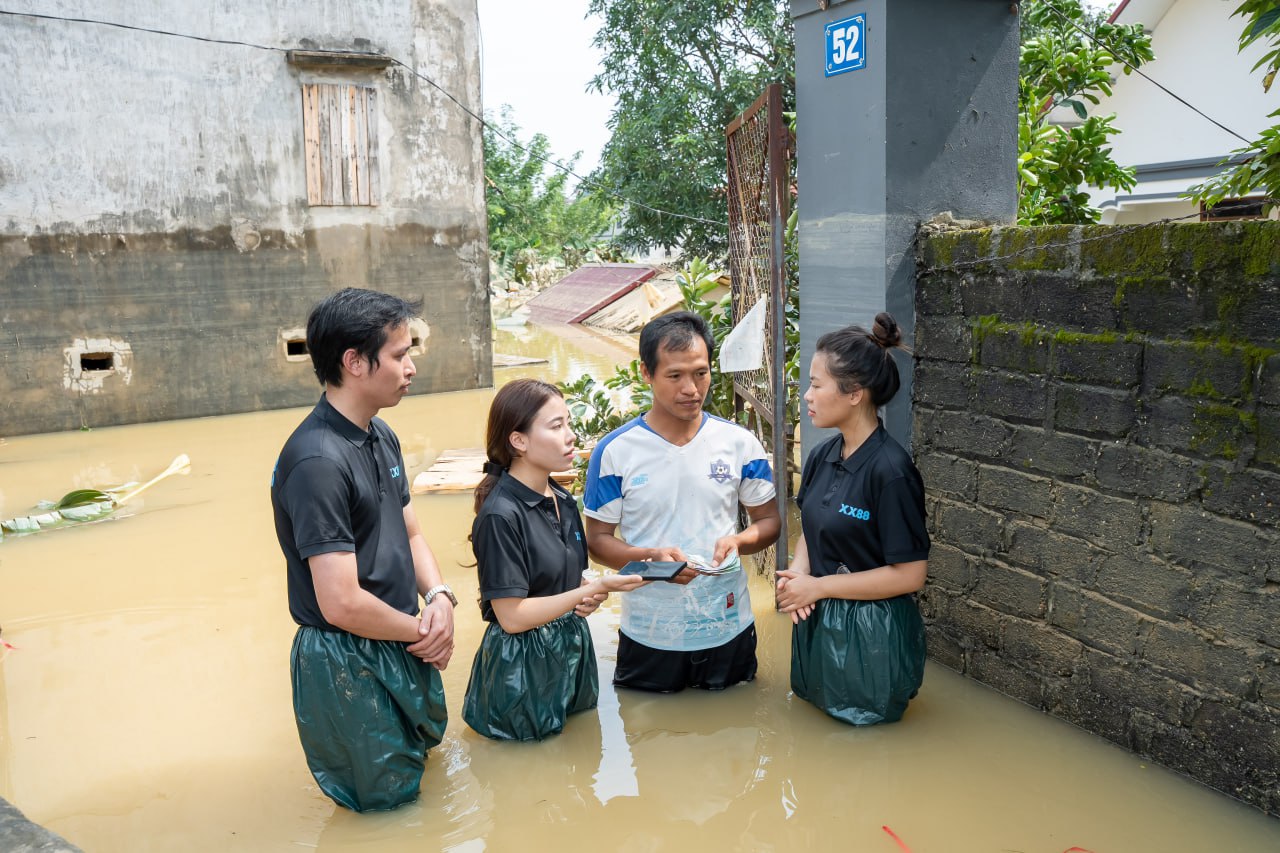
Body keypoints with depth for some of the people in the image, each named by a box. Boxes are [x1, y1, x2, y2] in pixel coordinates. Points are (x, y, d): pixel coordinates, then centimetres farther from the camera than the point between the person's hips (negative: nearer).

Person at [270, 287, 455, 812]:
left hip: (404, 650, 9)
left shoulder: (382, 437, 3)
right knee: (387, 808, 12)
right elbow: (341, 603, -28)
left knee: (426, 753, 29)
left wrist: (439, 596, -7)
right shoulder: (317, 460, -27)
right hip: (350, 666, -9)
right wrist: (420, 630, -12)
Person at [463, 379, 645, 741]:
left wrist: (589, 596, -6)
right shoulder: (501, 515, -22)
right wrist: (598, 587, -22)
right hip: (522, 667, -8)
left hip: (572, 653, 8)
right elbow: (512, 616, -22)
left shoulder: (563, 500, 4)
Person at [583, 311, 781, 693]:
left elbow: (769, 521, 6)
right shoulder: (615, 451, -8)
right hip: (649, 635, -1)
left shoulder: (739, 443, -2)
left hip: (728, 629, 2)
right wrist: (651, 557, -22)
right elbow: (598, 538, -3)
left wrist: (738, 540, -16)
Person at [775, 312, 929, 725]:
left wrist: (819, 586, -18)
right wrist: (797, 574, -8)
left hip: (870, 640, -8)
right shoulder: (822, 456, 1)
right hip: (817, 628, 8)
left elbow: (909, 574, -21)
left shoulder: (890, 470, -22)